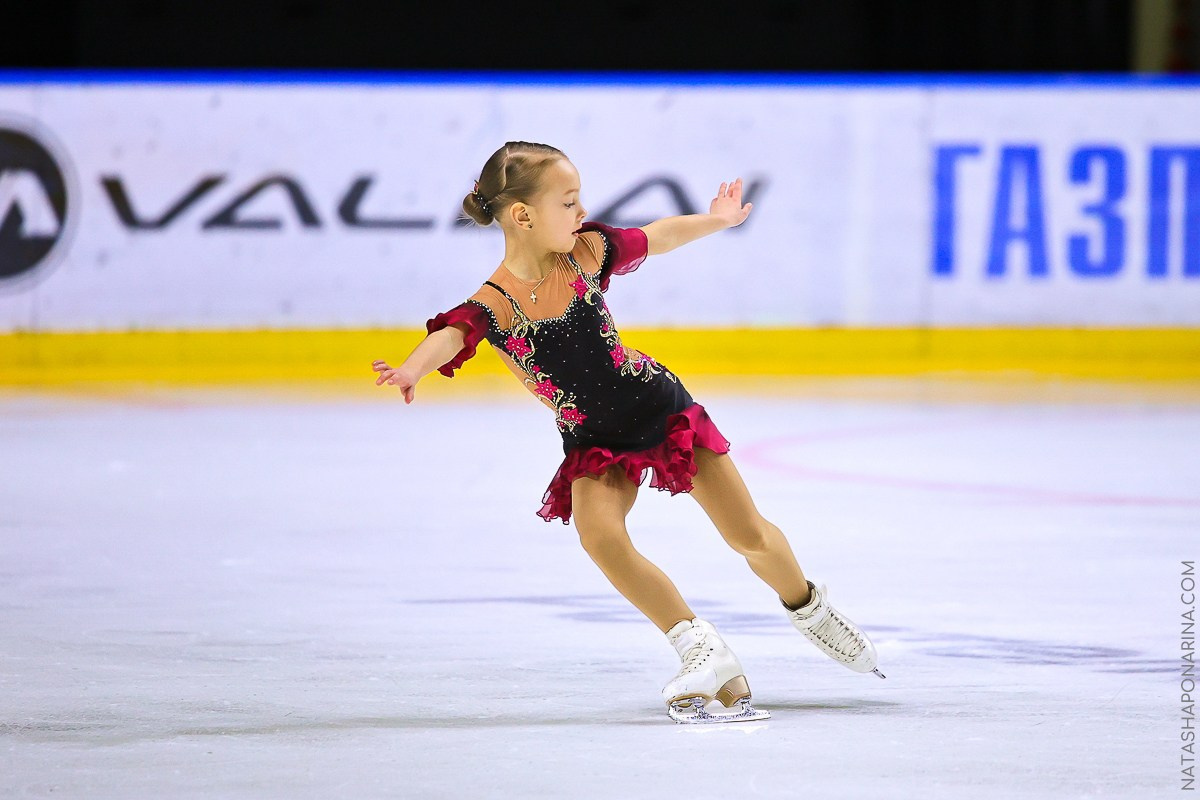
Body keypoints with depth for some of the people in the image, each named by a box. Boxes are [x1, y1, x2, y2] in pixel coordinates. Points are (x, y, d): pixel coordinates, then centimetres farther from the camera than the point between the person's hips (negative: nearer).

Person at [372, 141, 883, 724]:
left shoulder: (586, 255, -11)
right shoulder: (494, 304, -23)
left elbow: (656, 237, 8)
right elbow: (450, 335, -43)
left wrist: (716, 219, 25)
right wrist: (412, 369, -65)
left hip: (662, 410, 2)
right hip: (595, 444, -2)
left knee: (751, 538, 5)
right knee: (598, 531, -30)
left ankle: (809, 608, 37)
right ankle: (703, 651, -22)